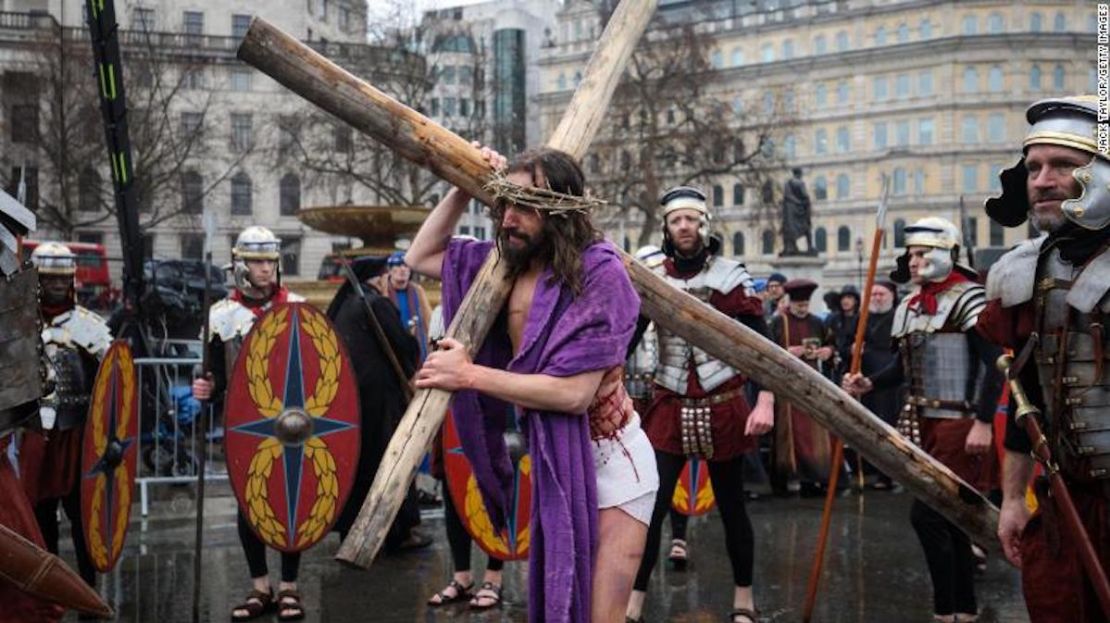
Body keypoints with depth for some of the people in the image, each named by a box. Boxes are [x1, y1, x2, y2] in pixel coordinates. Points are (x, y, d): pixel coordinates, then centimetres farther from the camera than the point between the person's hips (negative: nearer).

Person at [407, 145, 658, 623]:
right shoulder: (508, 262, -2)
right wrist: (463, 189, -2)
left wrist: (470, 375, -23)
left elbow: (574, 391, -29)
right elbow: (420, 257, 11)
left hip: (607, 458, -7)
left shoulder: (598, 270, -22)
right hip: (547, 460, 7)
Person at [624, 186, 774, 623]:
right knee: (651, 506, -5)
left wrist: (765, 403, -16)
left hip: (723, 407, -1)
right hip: (669, 408, 1)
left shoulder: (732, 276, -5)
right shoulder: (652, 279, 3)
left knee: (730, 506, 9)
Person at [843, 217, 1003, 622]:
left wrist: (983, 422, -22)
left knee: (926, 514, -12)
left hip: (959, 425, -8)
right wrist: (869, 384, 1)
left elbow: (994, 362, -16)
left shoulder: (967, 297, -12)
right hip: (923, 424, 8)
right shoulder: (909, 305, 12)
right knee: (949, 517, 13)